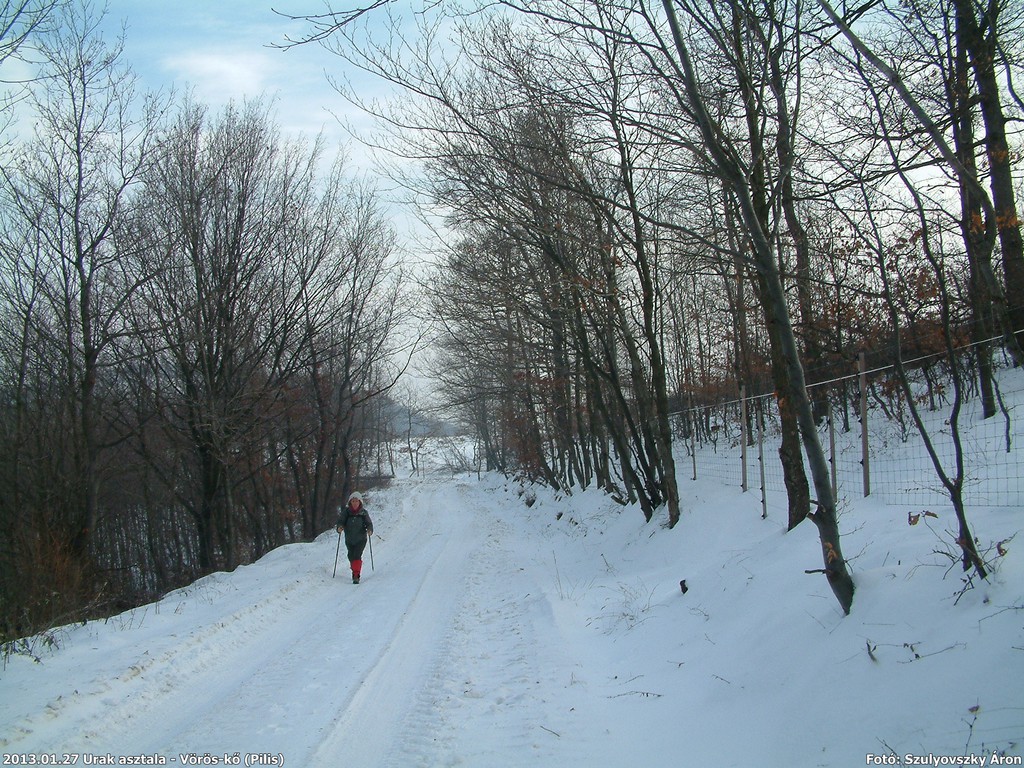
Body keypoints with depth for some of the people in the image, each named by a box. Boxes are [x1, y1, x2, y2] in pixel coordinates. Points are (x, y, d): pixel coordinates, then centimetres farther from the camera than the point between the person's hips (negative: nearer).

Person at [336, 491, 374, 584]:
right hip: (349, 539, 2)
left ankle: (356, 576, -14)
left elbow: (369, 523, -7)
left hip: (361, 539, -2)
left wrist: (369, 530, -27)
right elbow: (341, 521, -10)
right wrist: (339, 527, -31)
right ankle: (354, 570, 40)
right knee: (351, 557, 14)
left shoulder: (364, 513, -6)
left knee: (357, 556, -16)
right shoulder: (346, 511, -5)